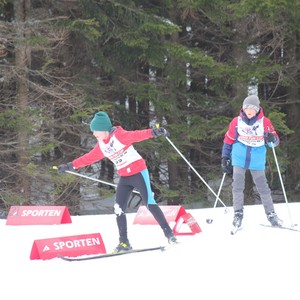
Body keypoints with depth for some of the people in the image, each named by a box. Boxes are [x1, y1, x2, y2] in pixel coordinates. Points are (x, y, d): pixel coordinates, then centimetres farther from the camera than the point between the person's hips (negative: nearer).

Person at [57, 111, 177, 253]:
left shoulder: (119, 135, -15)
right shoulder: (101, 146, 8)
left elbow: (137, 135, -30)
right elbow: (89, 158, 19)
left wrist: (153, 132, -47)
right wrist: (70, 166, 21)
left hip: (138, 173, -8)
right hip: (124, 178, 8)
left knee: (149, 203, -13)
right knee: (119, 209, 1)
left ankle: (169, 234, -8)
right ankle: (124, 242, 7)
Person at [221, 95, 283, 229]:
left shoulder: (264, 122, -3)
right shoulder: (236, 122, 0)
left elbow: (275, 141, -2)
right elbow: (228, 140, 10)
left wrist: (272, 139, -26)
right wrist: (225, 158, 8)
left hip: (257, 161, 0)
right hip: (239, 159, 0)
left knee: (263, 187, 3)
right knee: (237, 186, -7)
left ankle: (271, 214, 10)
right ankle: (238, 214, 0)